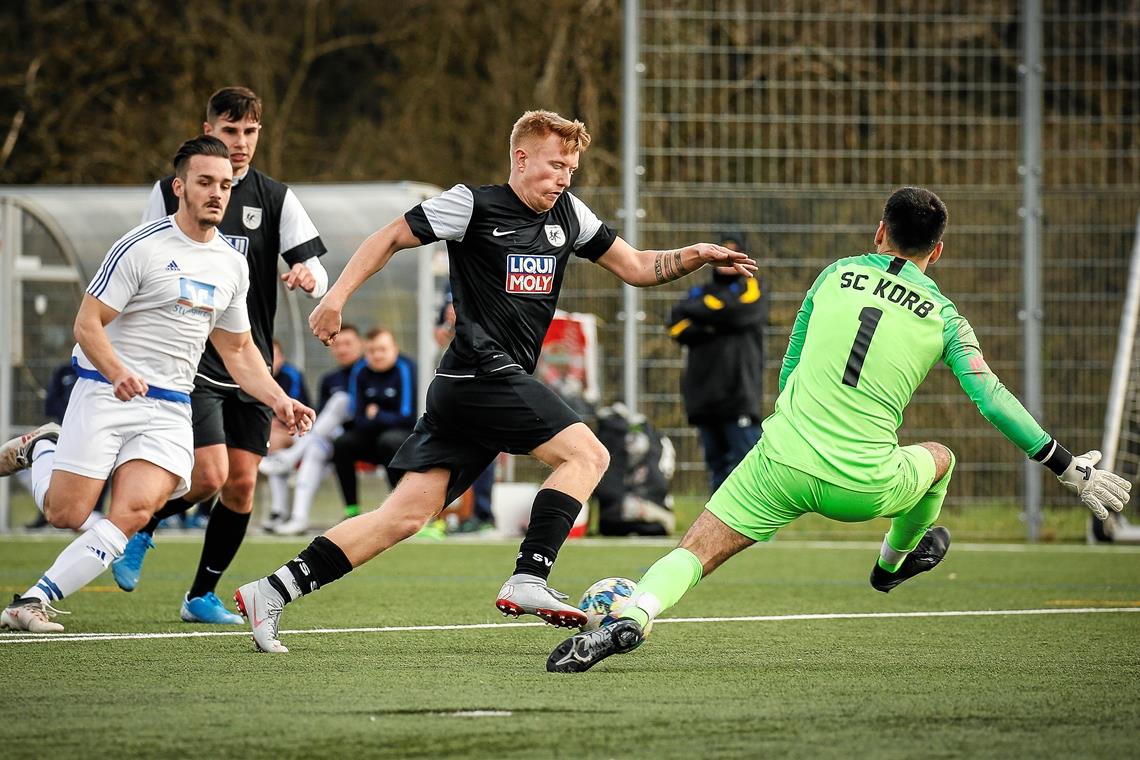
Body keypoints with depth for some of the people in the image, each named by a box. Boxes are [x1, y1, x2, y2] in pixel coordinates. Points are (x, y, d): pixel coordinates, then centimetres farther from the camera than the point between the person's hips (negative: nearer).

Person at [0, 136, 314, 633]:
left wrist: (279, 401, 9)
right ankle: (41, 449, 26)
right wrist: (118, 372, -28)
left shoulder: (232, 265, 12)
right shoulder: (141, 247, -9)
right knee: (66, 514, -7)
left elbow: (237, 349, 23)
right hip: (106, 394, -5)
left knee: (132, 513, -18)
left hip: (170, 409, 5)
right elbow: (87, 323, -11)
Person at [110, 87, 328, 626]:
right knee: (209, 476, -17)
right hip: (190, 359, -3)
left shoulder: (275, 198, 4)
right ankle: (141, 527, 12)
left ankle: (201, 596, 16)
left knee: (242, 484, 1)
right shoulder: (169, 192, 1)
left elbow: (317, 273, -3)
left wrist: (308, 277, -27)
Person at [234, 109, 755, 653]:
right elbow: (390, 238, 0)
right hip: (483, 376, -8)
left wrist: (694, 256, 5)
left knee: (407, 515, 2)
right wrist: (337, 296, -8)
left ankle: (274, 590, 0)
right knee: (586, 454, -12)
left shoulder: (567, 214, 16)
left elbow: (635, 268, 21)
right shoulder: (473, 205, -5)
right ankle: (527, 582, -17)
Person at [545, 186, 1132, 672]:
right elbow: (994, 400, 3)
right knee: (939, 458, 31)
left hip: (784, 459, 0)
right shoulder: (943, 317, 7)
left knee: (696, 551, 2)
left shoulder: (837, 274, 11)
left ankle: (633, 615, -27)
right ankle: (895, 561, 53)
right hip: (864, 487, 0)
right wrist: (1069, 469, 10)